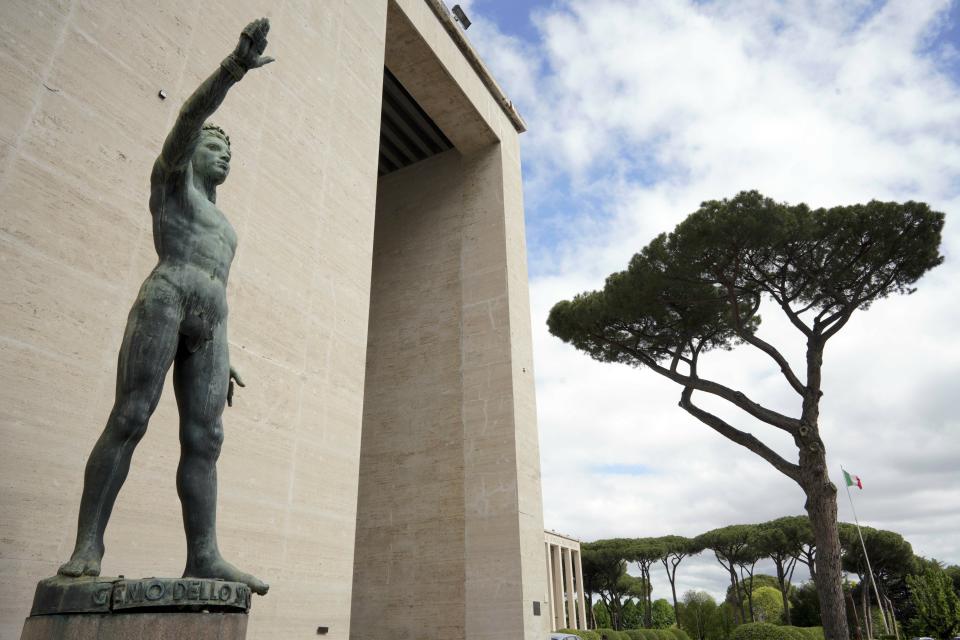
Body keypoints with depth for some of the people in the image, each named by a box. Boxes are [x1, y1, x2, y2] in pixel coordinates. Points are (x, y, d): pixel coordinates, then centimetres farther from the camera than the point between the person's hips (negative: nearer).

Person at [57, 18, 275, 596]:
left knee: (204, 440, -9)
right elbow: (192, 114, 0)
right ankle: (87, 546, -10)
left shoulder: (219, 226, 35)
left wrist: (223, 356, 19)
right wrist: (235, 66, -14)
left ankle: (204, 557, -15)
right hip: (163, 300, -5)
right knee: (128, 421, -14)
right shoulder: (172, 174, 19)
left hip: (208, 325, 6)